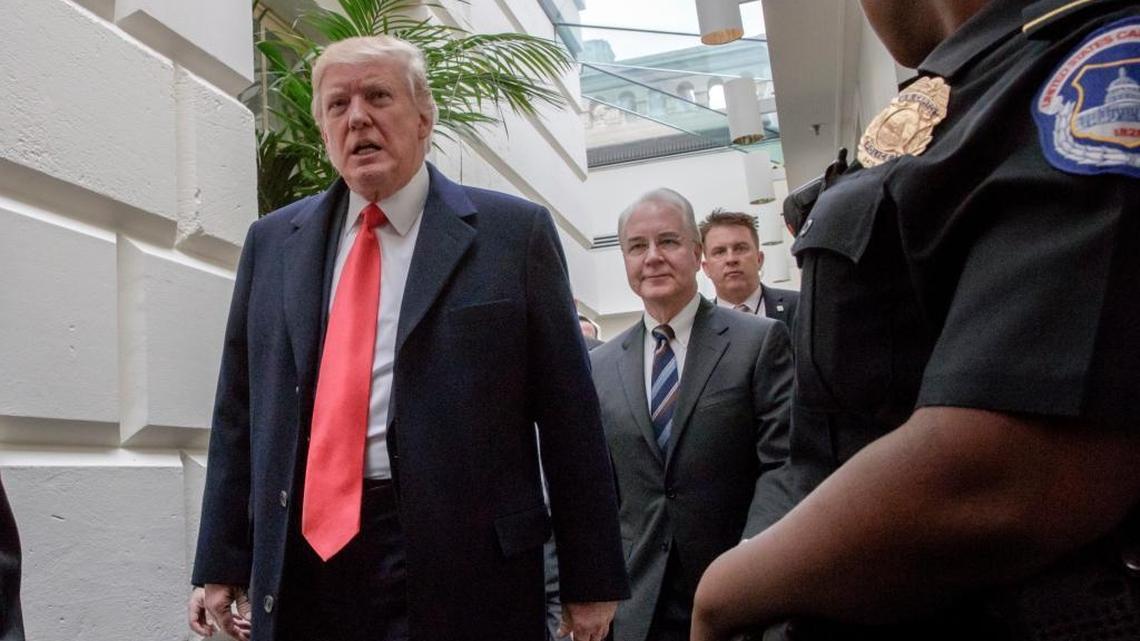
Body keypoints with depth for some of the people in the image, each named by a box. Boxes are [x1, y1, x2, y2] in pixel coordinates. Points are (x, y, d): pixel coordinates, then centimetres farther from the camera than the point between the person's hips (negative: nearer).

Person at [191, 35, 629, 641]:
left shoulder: (513, 232, -1)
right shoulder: (272, 242, 11)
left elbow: (567, 411, -2)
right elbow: (239, 409, 13)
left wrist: (591, 580, -2)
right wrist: (222, 562, 11)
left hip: (458, 565, -3)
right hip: (300, 555, 3)